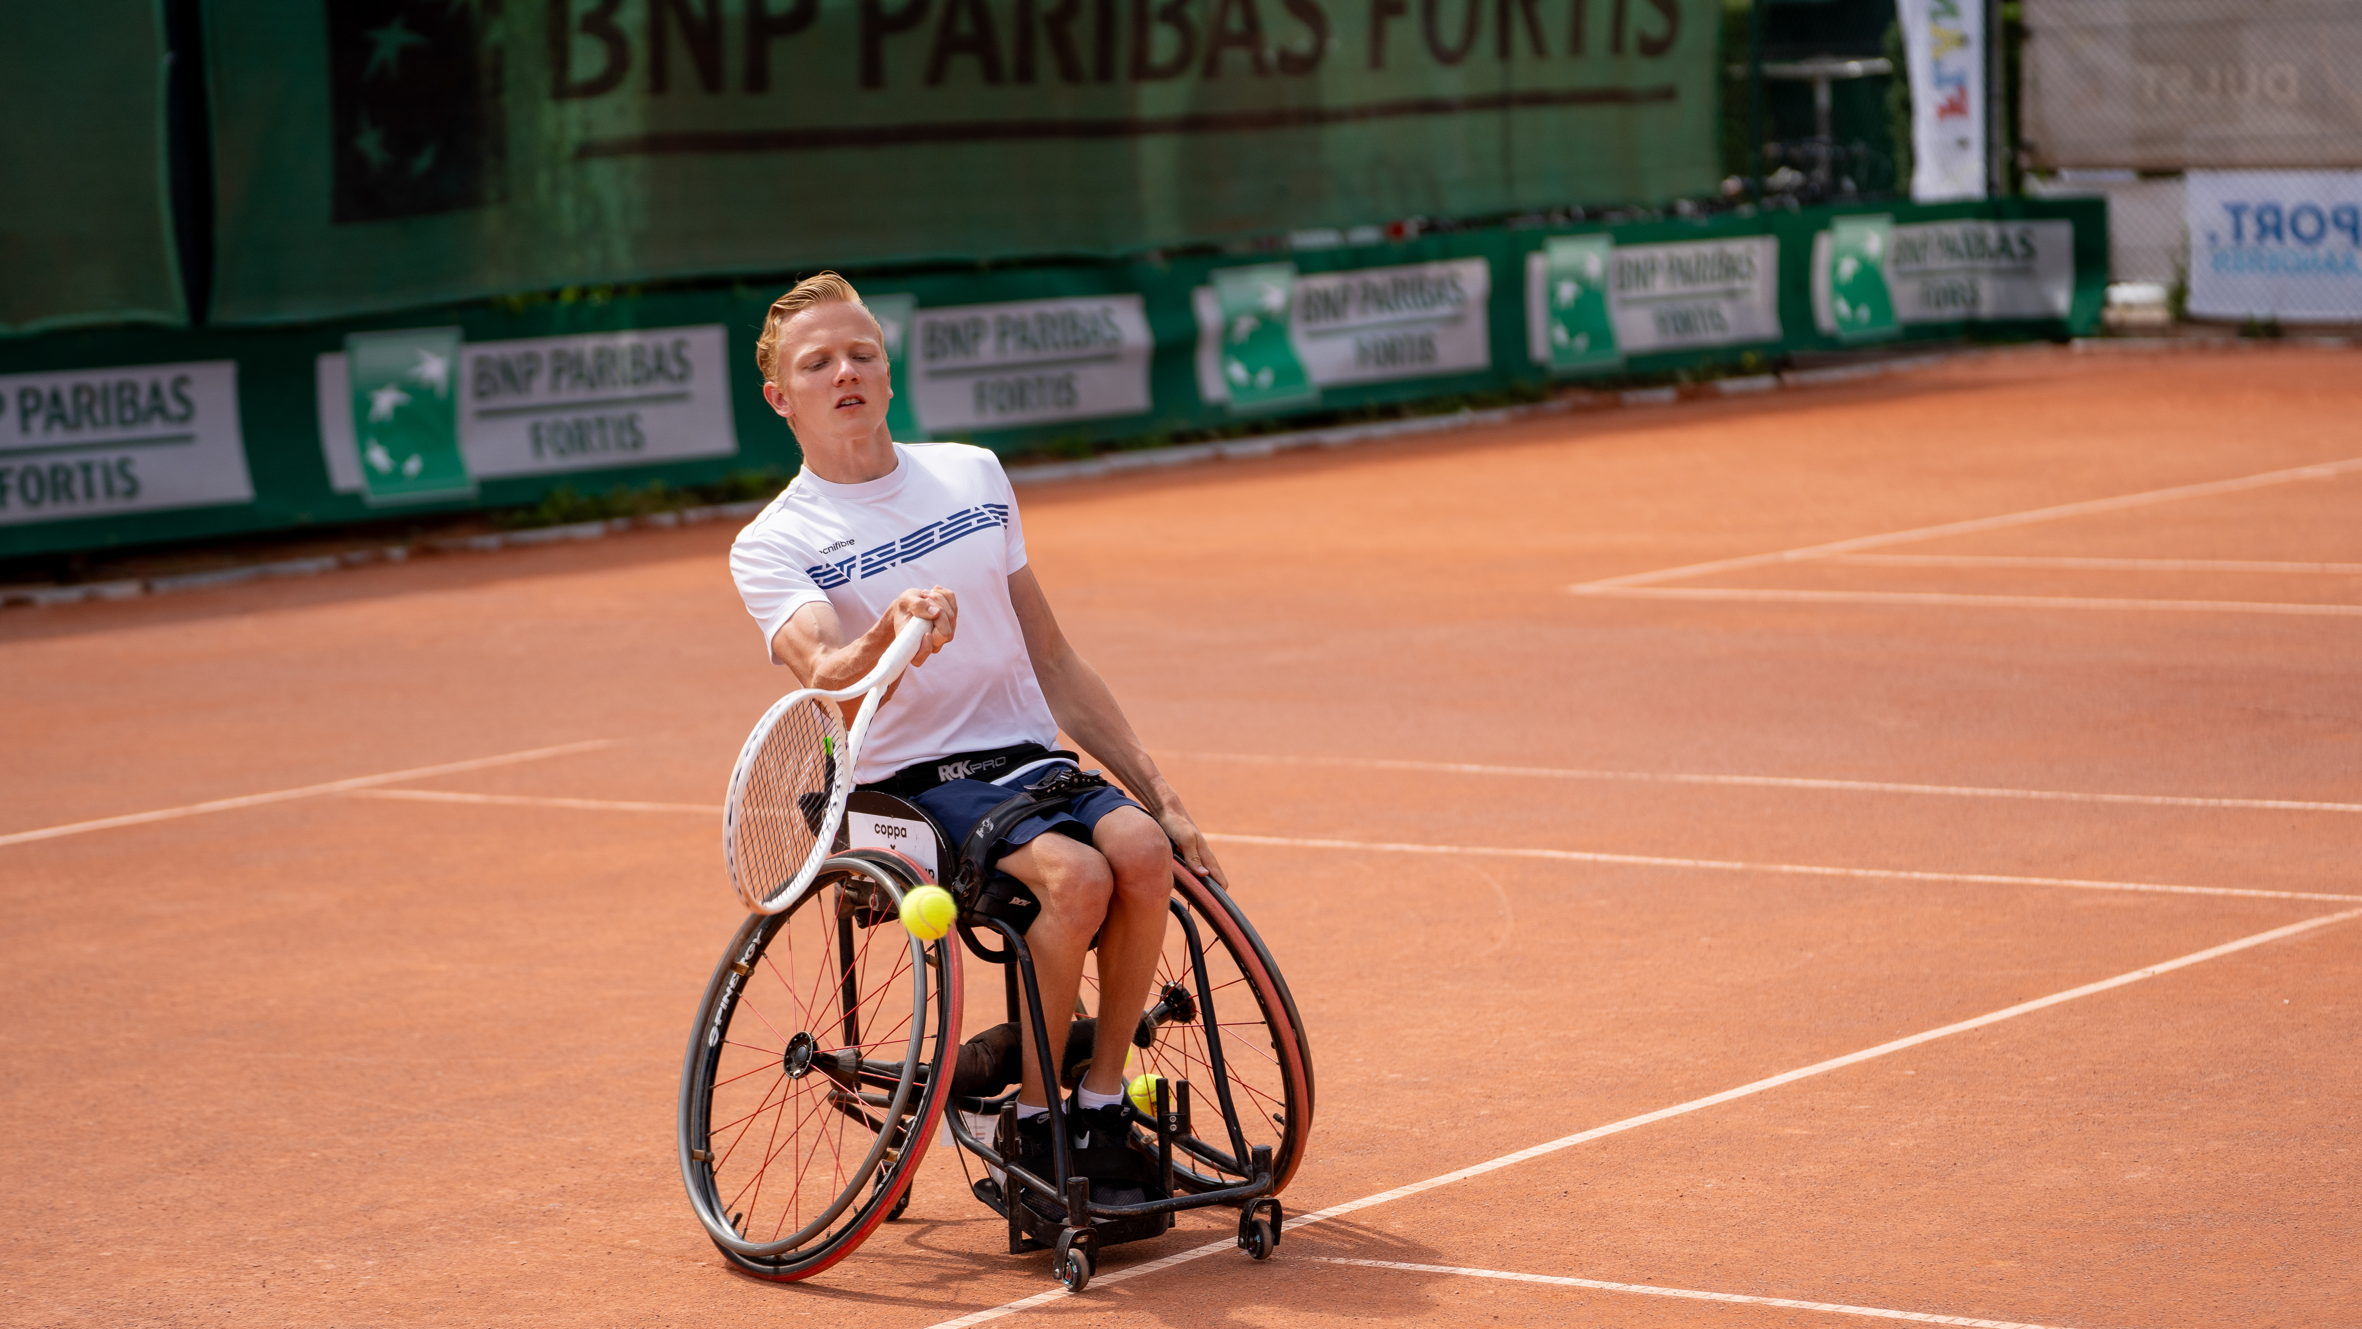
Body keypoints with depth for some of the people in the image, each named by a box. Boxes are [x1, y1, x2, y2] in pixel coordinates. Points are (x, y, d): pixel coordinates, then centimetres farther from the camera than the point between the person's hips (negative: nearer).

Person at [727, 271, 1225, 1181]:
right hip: (911, 789, -4)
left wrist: (1161, 797, 13)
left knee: (1140, 851, -28)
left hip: (1029, 758, 4)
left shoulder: (974, 476, 15)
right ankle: (1031, 1125, -14)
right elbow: (827, 677, -21)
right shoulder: (770, 548, -1)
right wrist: (888, 637, -45)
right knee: (1075, 876, -32)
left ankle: (1101, 1104, -13)